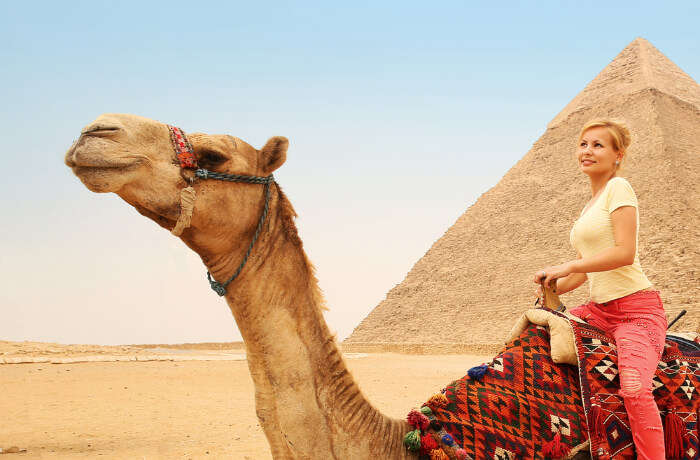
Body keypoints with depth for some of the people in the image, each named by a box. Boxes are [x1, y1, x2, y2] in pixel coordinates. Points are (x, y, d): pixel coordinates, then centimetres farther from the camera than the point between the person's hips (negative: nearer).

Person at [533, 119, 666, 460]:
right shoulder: (591, 204, 19)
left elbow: (625, 253, -18)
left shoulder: (618, 188, -7)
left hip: (636, 309, -9)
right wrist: (551, 288, 8)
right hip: (599, 310, 9)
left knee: (634, 388, -29)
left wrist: (567, 267, -15)